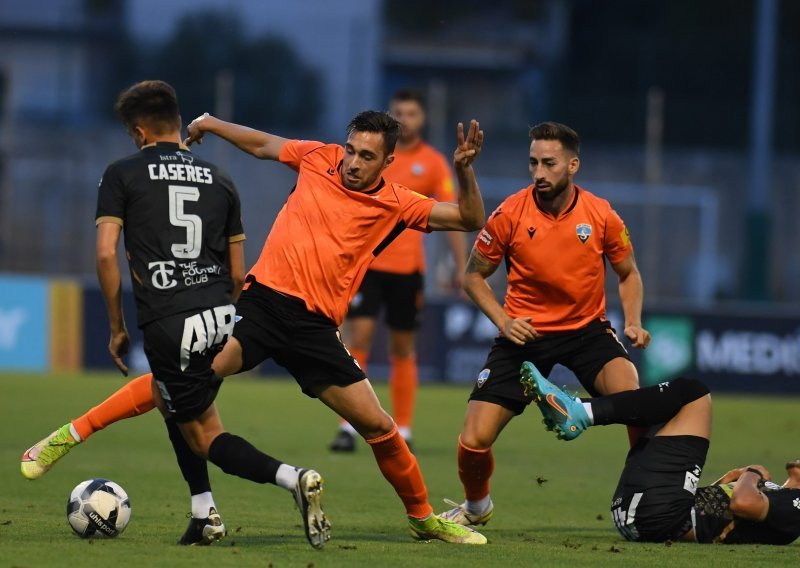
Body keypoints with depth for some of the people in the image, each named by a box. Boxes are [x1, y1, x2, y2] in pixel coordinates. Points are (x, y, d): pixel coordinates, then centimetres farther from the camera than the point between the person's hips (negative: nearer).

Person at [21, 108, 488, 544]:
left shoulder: (396, 205, 5)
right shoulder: (319, 158, 8)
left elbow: (470, 220, 4)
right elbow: (262, 144, 26)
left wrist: (464, 170, -11)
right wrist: (212, 125, 31)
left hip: (315, 325, 1)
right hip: (265, 300, -1)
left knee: (379, 426, -1)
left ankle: (424, 518, 22)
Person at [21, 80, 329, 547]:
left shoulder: (122, 175, 3)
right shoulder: (219, 179, 14)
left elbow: (106, 253, -6)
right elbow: (238, 272, 14)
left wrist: (117, 327, 3)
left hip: (168, 324, -5)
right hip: (221, 316, 5)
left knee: (205, 435, 2)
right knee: (168, 399, 29)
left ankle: (293, 479, -23)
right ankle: (204, 514, 21)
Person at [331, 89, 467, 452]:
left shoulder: (433, 162, 3)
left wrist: (461, 265, -4)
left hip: (408, 266, 0)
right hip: (365, 261, 0)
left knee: (403, 350, 6)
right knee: (359, 338, -10)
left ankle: (402, 432, 13)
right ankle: (348, 429, -9)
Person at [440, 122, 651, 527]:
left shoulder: (601, 216, -7)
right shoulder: (510, 214, -10)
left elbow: (628, 274, 10)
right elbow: (473, 276, 3)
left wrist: (633, 322, -7)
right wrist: (503, 321, -12)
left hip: (586, 327, 0)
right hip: (525, 333, 0)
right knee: (474, 441, -8)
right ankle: (476, 506, 26)